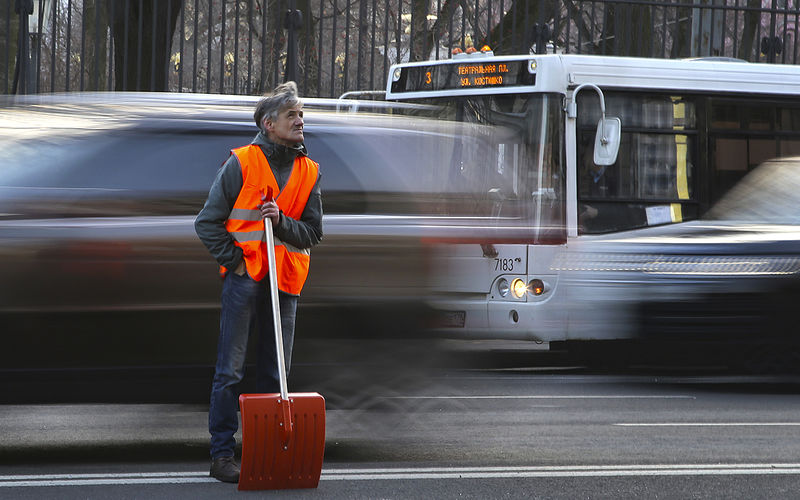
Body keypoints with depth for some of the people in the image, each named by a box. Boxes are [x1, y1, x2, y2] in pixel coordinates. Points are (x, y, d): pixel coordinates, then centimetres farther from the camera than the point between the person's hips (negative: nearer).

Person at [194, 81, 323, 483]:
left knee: (275, 373, 8)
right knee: (230, 370, -3)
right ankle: (222, 454, 0)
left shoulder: (308, 171, 10)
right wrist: (231, 259, -7)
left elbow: (313, 232, 9)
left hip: (285, 282, 4)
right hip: (243, 279, -4)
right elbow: (208, 221, 1)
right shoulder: (241, 163, -2)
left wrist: (282, 221, -9)